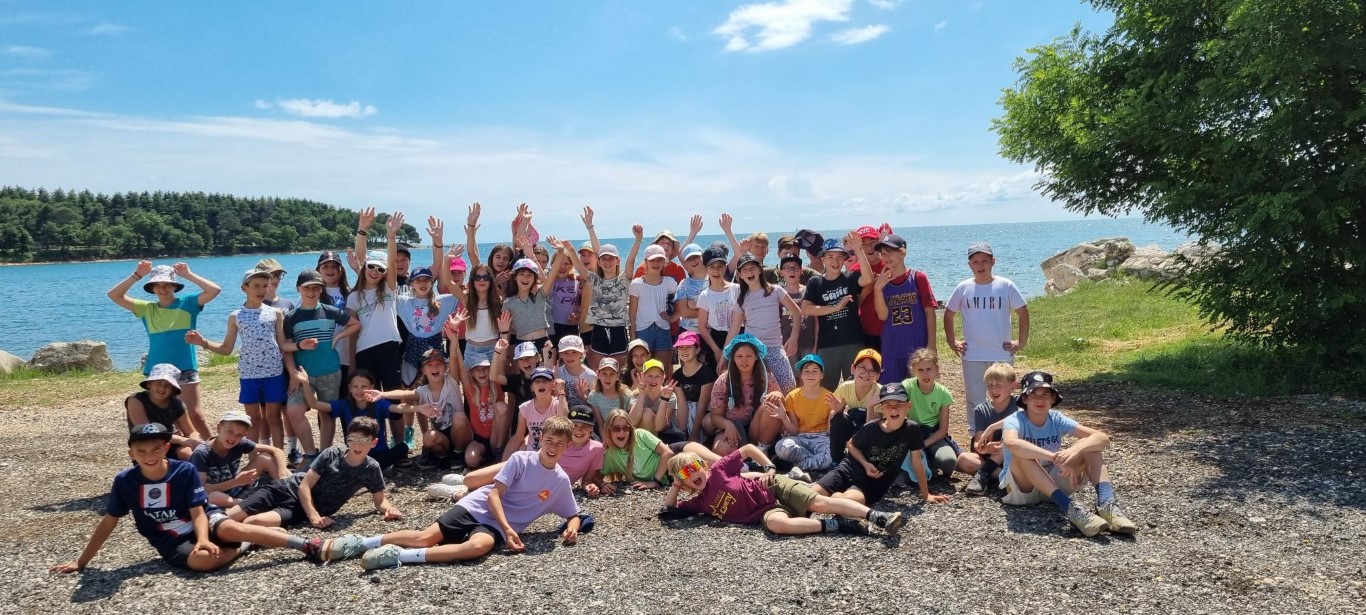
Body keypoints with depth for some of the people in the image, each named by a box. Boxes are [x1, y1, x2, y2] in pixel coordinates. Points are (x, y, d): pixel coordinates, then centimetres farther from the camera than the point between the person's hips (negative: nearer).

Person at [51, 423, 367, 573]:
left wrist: (203, 538, -33)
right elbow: (108, 523, 3)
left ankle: (312, 547, -40)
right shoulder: (125, 481, -7)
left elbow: (198, 513, -13)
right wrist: (81, 562, 5)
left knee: (232, 528, -35)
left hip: (205, 521, -1)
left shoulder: (185, 470, -12)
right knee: (203, 560, -36)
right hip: (172, 542, 1)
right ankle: (242, 548, -6)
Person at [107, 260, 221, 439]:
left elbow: (214, 290, -14)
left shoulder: (187, 303, -2)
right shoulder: (147, 309, 8)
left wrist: (188, 274, -10)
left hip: (185, 370, -4)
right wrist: (136, 275, -3)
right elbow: (114, 295, 5)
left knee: (195, 415, -5)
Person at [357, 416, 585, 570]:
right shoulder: (520, 459, -6)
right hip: (478, 507, 0)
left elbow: (574, 515, 14)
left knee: (478, 547, -34)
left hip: (498, 526, 0)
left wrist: (572, 528, -11)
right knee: (425, 537, -17)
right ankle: (362, 542, -4)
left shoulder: (561, 480, 3)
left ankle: (403, 556, -35)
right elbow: (494, 494, -9)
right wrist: (507, 528, -22)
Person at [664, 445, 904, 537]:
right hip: (766, 511, 2)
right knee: (776, 523, -33)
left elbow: (748, 448, 7)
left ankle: (878, 517, -28)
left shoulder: (718, 469, 0)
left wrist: (769, 468, -2)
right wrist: (676, 484, 2)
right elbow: (669, 505, 14)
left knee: (819, 502, -25)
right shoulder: (699, 502, 9)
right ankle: (837, 524, -27)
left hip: (773, 488, -2)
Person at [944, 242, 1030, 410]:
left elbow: (1023, 313, 4)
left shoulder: (1006, 286, -3)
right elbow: (948, 314, 11)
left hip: (1002, 354, -1)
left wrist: (1022, 342, -1)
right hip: (972, 357, 1)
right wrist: (952, 341, 5)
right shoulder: (963, 288, 0)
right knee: (975, 402, 7)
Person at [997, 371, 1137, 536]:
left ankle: (1106, 504, -30)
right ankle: (1070, 508, -40)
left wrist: (1075, 450, -37)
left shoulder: (1057, 419, -5)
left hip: (1052, 484, 4)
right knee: (1022, 454, -36)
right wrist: (1056, 458, -48)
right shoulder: (1015, 420, -17)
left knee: (1087, 445, -14)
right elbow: (1011, 444, -44)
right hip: (1020, 488, -4)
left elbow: (1102, 438, -16)